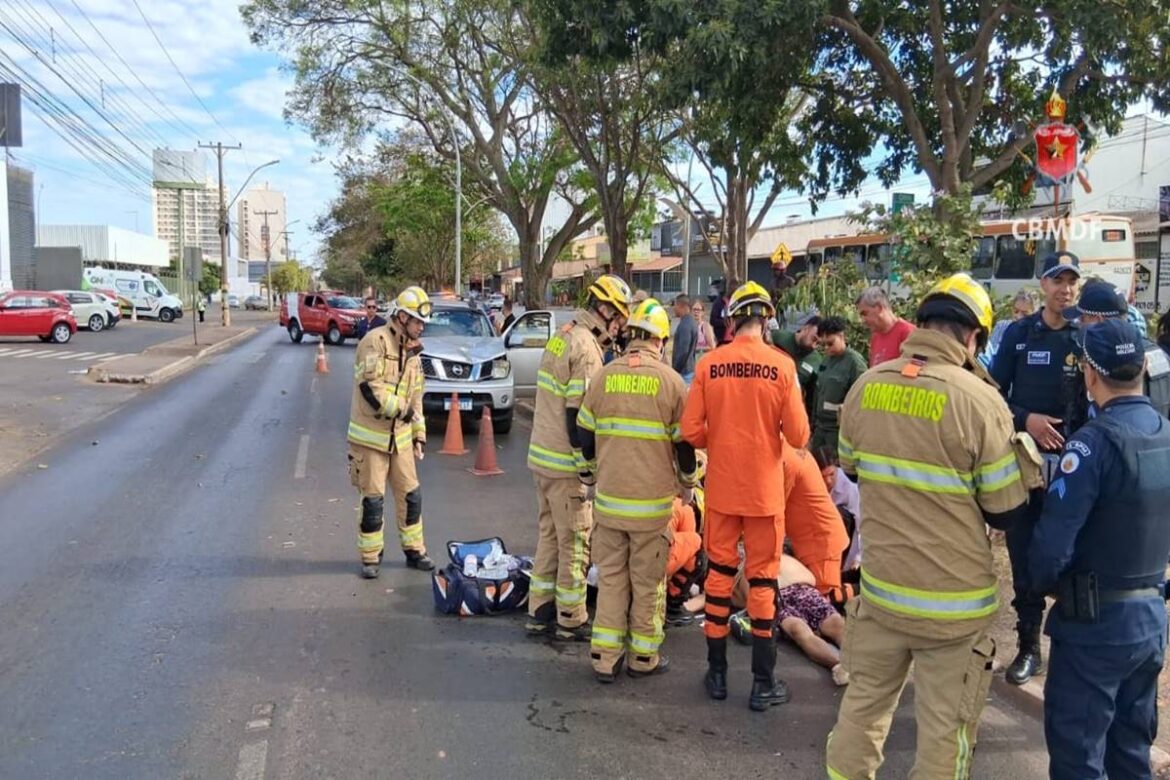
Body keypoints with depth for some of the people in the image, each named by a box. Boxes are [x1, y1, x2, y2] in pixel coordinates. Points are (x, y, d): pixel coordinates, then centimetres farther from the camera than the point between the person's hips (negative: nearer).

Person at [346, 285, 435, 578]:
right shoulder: (376, 341, -13)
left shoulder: (412, 350, 13)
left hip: (400, 437, 7)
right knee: (373, 500, 1)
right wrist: (401, 409, -16)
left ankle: (414, 550, 25)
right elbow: (370, 388, -21)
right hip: (370, 436, -7)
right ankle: (370, 557, 16)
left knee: (411, 495, 10)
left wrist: (419, 434, 16)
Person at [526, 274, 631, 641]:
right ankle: (571, 621, 14)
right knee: (575, 542, 3)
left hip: (542, 456, 9)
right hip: (565, 463, -9)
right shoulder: (587, 348, -18)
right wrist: (588, 471, -16)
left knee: (550, 535, 17)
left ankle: (539, 613, 25)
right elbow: (578, 417, -21)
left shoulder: (562, 335, 12)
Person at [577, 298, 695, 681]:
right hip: (653, 502, -2)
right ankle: (643, 656, 20)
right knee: (647, 580, 9)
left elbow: (586, 436, 8)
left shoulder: (604, 376, 2)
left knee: (610, 576, 11)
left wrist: (589, 480, 22)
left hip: (608, 496, 3)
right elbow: (684, 442, -1)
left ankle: (605, 657, 15)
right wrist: (687, 484, 15)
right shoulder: (671, 381, -6)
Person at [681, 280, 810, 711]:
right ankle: (763, 683, 17)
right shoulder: (781, 365, -11)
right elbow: (798, 436, -11)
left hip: (721, 488, 2)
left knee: (719, 574, 14)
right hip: (764, 490, -1)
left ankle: (717, 673, 24)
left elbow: (690, 430, -7)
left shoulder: (709, 364, -7)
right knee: (762, 581, 9)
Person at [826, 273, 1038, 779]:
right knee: (944, 727, 10)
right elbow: (1008, 511, -9)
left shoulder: (866, 386, -3)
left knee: (863, 702, 19)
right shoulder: (978, 400, -17)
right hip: (953, 601, -4)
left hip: (879, 585, 5)